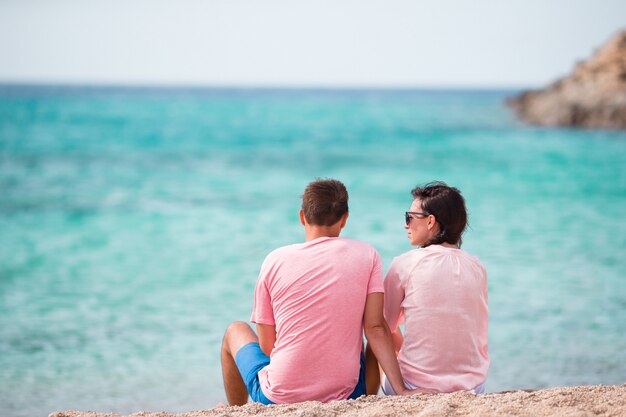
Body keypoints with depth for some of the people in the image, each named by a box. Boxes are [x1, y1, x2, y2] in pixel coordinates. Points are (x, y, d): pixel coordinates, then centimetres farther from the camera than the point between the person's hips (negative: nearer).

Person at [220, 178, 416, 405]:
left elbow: (266, 346, 1)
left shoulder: (275, 260, -1)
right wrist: (401, 389, -7)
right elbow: (376, 328, -8)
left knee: (235, 331, 29)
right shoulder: (366, 255, 0)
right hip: (344, 395, 1)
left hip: (279, 398, -1)